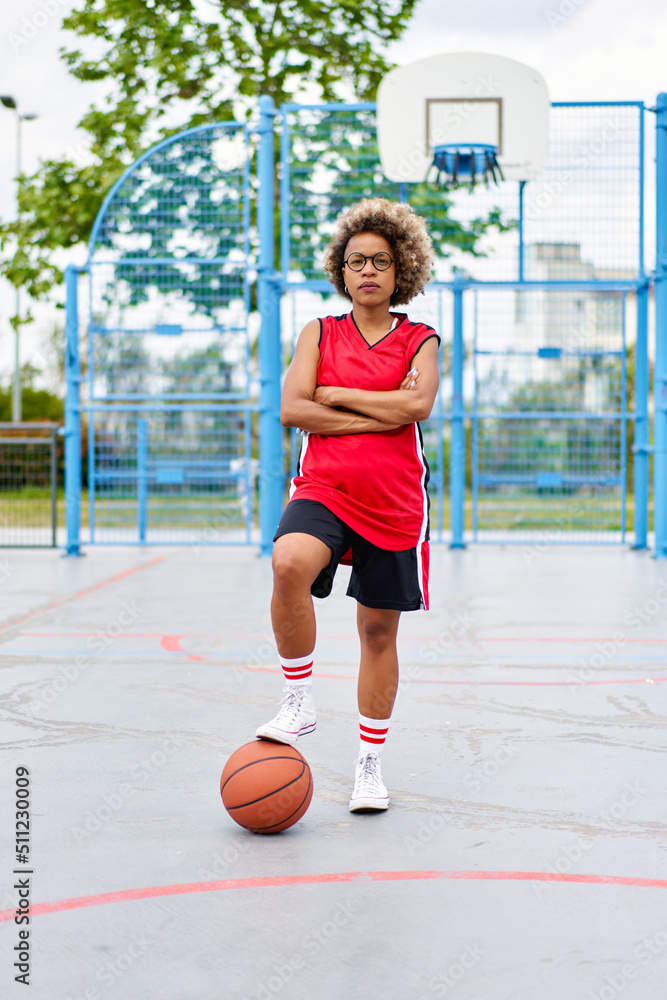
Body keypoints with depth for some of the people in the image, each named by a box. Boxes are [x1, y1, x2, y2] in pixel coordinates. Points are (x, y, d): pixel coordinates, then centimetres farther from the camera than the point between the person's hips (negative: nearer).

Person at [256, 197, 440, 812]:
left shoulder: (420, 340, 7)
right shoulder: (319, 333, 8)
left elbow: (418, 403, -14)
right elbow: (292, 410, -6)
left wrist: (336, 395, -9)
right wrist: (380, 416, -10)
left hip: (394, 502, 1)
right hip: (323, 490, -1)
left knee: (379, 630, 8)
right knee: (290, 564, -33)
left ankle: (370, 764, 23)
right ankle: (299, 704, -16)